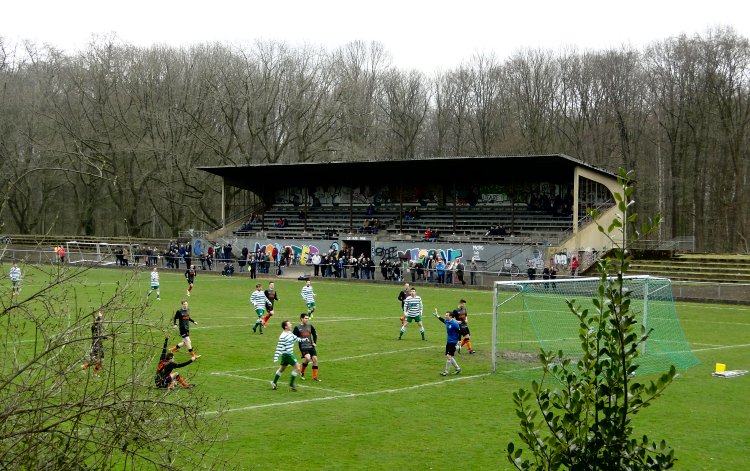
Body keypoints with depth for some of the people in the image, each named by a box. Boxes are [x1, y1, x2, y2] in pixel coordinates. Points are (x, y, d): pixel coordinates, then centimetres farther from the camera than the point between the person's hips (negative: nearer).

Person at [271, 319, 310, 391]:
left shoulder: (290, 333, 6)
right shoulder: (283, 337, -22)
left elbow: (295, 338, 25)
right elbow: (279, 348, -23)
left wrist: (303, 340, 33)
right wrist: (276, 357, -25)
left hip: (290, 354, 10)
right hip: (287, 354, -10)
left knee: (282, 369, 19)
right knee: (297, 368, -9)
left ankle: (274, 383, 30)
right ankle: (291, 384, -1)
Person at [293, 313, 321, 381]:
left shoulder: (310, 326, 9)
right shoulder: (297, 328, -4)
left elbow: (315, 334, 22)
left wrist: (314, 342, 12)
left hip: (311, 346, 5)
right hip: (303, 347, -5)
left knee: (315, 359, -3)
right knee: (308, 358, -25)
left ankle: (315, 377, 7)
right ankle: (302, 372, 2)